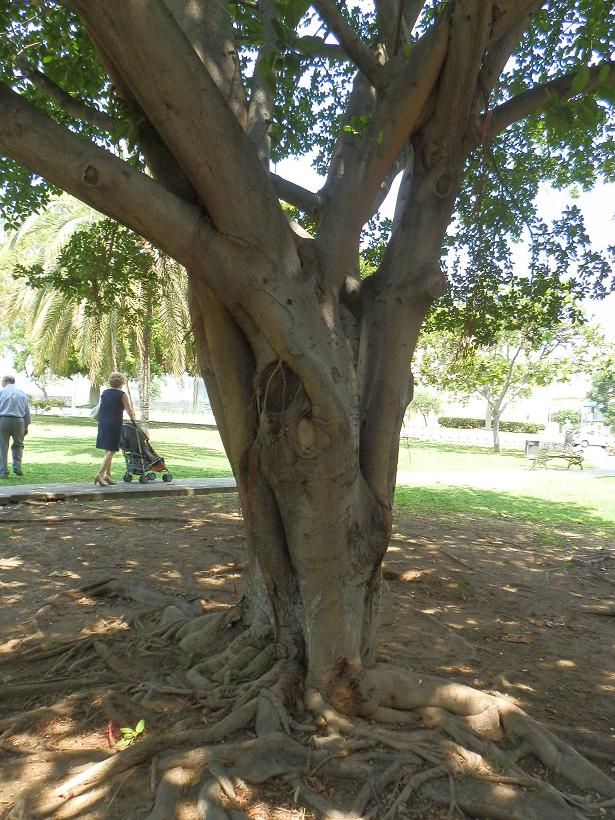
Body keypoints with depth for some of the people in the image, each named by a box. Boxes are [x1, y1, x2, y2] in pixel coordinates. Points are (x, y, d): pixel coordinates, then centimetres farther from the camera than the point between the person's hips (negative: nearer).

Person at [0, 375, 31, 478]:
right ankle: (17, 466, 2)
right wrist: (26, 426, 15)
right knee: (18, 444, 18)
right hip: (18, 421, 2)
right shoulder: (22, 393, 11)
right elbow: (27, 411, 10)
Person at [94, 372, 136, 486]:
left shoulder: (104, 393, 10)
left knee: (107, 450, 15)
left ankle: (107, 475, 18)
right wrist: (133, 419, 18)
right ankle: (100, 474, -17)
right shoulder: (122, 394, -6)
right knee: (111, 451, -6)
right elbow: (129, 410, -1)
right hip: (114, 424, -6)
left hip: (103, 424, 6)